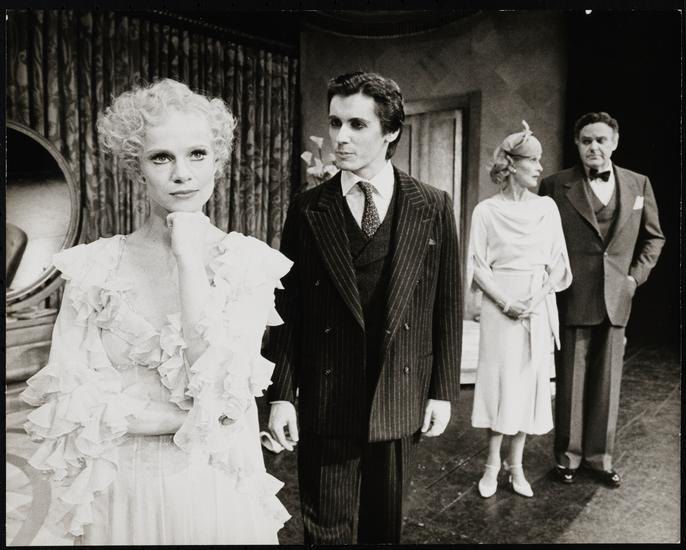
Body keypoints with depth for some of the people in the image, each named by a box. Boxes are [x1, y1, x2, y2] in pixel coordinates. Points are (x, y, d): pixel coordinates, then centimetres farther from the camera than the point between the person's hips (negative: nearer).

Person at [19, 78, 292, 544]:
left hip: (220, 491, 0)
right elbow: (68, 399, -8)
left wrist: (190, 257, -21)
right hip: (124, 493, 1)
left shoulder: (249, 262, -10)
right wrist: (189, 416, -16)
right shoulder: (94, 266, -7)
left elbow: (222, 386, -19)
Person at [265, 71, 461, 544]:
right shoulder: (308, 210, -3)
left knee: (387, 523, 19)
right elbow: (287, 310, -3)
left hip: (401, 399, 1)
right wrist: (281, 395, -5)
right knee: (327, 530, 12)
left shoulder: (433, 207, -2)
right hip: (326, 402, 0)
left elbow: (446, 306, 0)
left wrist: (443, 392, 0)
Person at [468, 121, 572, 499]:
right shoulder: (486, 211, -3)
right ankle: (493, 463, 19)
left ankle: (516, 463, 22)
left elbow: (558, 264, 5)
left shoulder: (547, 207, 5)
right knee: (499, 381, 2)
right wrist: (505, 301, -14)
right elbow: (478, 266, -4)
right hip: (499, 306, -3)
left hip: (539, 308, 3)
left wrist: (538, 297, -10)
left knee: (530, 382, 8)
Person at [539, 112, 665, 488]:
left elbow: (653, 237, 15)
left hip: (615, 300, 3)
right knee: (571, 383, 6)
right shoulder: (555, 186, -4)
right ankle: (568, 455, 22)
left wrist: (636, 275, 5)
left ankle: (600, 456, 25)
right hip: (572, 299, -3)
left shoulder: (638, 185, 6)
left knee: (607, 383, 10)